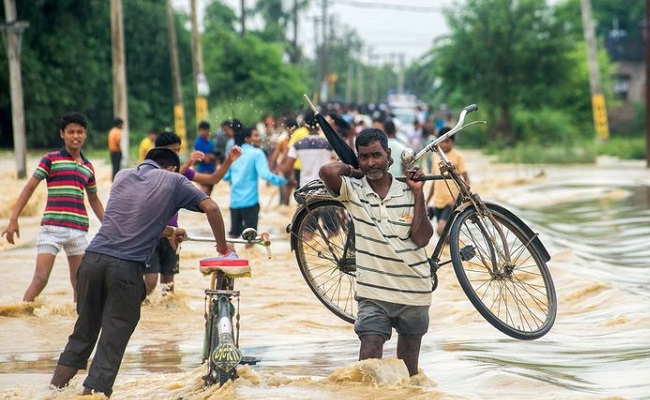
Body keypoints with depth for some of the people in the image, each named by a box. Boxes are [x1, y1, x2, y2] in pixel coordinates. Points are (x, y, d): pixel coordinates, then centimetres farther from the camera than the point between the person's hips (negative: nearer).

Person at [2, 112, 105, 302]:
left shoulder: (88, 167, 14)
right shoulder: (51, 159, 2)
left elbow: (94, 200, 26)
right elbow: (29, 188, 0)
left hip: (79, 230, 4)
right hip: (52, 227, -4)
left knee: (80, 283, 7)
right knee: (40, 278, -12)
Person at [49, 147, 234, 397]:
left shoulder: (123, 176, 22)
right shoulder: (173, 181, 11)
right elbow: (210, 208, 4)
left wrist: (170, 232, 42)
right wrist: (222, 246, 16)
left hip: (93, 258, 4)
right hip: (127, 268, -4)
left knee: (83, 334, 17)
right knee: (112, 343, 2)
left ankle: (53, 391, 19)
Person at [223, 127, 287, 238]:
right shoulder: (257, 153, -7)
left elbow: (225, 176, 11)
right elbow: (264, 174, -20)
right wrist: (280, 181, -12)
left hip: (234, 200, 5)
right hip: (250, 200, -5)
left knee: (234, 232, 13)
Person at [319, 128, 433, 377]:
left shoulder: (408, 193, 1)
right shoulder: (353, 190, -3)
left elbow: (421, 238, -8)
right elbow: (327, 171, -23)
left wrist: (418, 194, -9)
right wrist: (351, 169, -3)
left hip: (414, 291, 2)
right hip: (374, 293, -2)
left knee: (409, 365, 14)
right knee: (369, 357, -15)